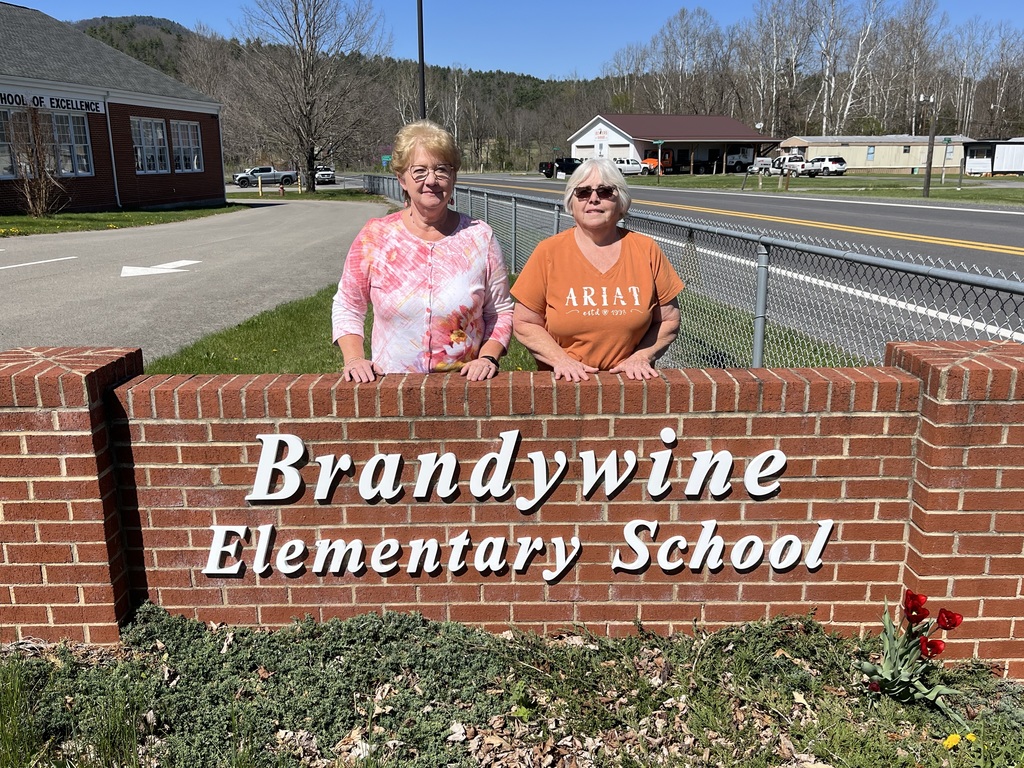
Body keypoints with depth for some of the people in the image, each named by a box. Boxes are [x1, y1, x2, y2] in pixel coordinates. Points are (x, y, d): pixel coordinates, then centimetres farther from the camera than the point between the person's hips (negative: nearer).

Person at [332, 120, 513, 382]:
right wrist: (353, 359, 1)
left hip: (463, 382, 0)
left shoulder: (480, 237, 8)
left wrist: (488, 357, 0)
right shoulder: (374, 236, 7)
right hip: (390, 385, 0)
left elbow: (501, 312, 14)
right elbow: (347, 307, 14)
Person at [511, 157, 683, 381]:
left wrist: (642, 357, -3)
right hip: (565, 383, -1)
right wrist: (560, 359, -7)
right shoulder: (548, 252, 1)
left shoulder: (646, 251, 4)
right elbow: (524, 323, 4)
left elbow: (669, 321, 10)